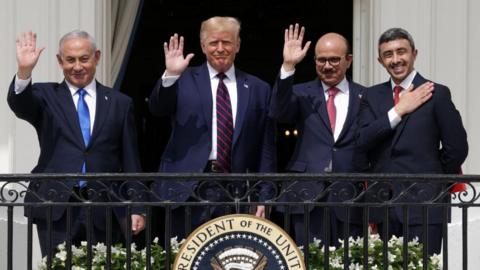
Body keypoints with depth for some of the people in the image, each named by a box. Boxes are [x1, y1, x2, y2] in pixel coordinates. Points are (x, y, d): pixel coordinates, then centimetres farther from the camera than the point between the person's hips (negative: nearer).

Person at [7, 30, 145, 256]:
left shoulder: (119, 103, 11)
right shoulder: (46, 96, 8)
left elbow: (130, 161, 10)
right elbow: (20, 105, -14)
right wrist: (24, 71, -32)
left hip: (103, 210, 1)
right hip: (55, 209, -1)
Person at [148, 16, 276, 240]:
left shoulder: (258, 89, 11)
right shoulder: (184, 80, 8)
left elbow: (266, 151, 10)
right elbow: (157, 109, -8)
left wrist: (264, 198, 4)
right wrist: (170, 75, -23)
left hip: (237, 191, 1)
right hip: (188, 190, -1)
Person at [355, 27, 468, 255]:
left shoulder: (437, 94, -1)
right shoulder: (372, 96, 11)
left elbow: (457, 148, 0)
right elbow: (362, 142, -3)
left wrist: (432, 179, 9)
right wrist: (399, 111, -8)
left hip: (423, 203, -4)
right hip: (383, 204, 4)